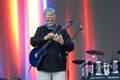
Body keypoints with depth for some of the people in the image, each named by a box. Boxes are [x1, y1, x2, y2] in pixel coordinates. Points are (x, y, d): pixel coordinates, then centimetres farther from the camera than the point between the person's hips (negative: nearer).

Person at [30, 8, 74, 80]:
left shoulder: (62, 30, 4)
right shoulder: (40, 29, 9)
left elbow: (71, 47, -2)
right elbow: (33, 42, -6)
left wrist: (62, 42, -22)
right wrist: (44, 38, -21)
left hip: (59, 68, -1)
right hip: (43, 67, 1)